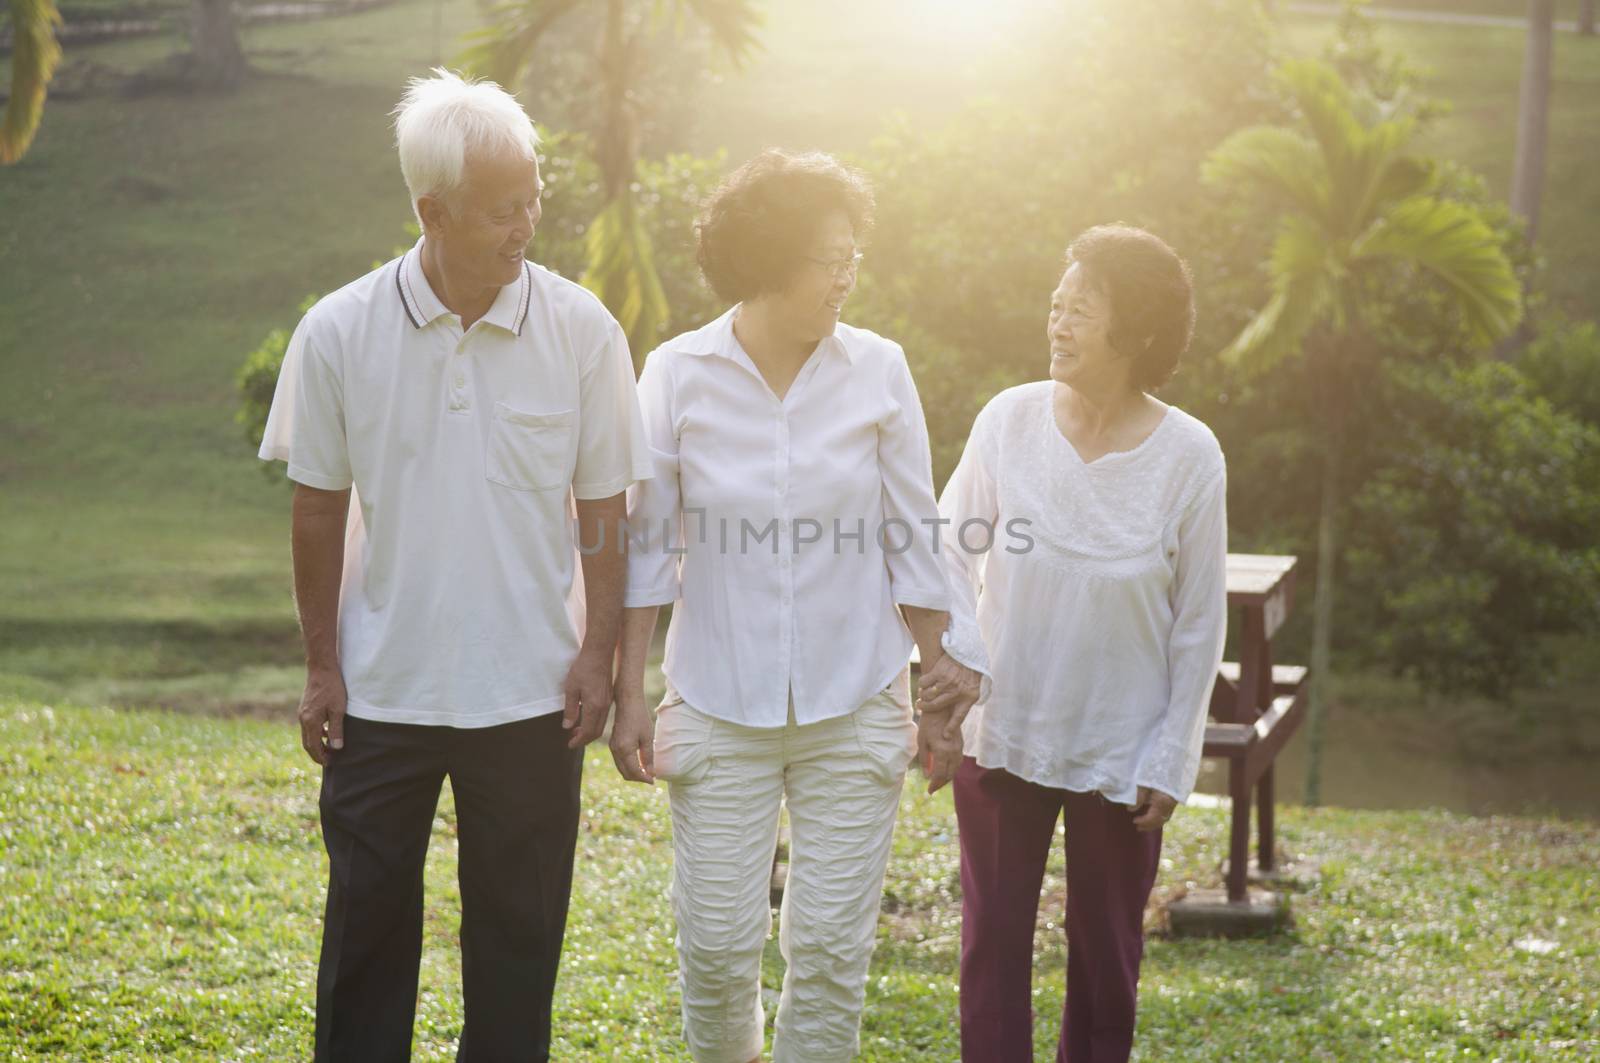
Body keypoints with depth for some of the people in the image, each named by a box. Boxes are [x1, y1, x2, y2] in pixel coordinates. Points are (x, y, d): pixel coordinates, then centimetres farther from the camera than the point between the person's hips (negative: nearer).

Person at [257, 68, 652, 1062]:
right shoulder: (340, 333, -6)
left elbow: (605, 508, 2)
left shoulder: (582, 331, -6)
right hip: (382, 691, 0)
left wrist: (598, 655, -1)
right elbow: (320, 509, 2)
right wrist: (321, 667, 3)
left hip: (531, 694, 0)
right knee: (368, 929, 8)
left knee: (517, 938, 9)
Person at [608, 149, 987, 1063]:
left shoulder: (877, 371, -3)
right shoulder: (679, 375, -5)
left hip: (854, 709, 1)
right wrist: (630, 699, -1)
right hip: (720, 706, 0)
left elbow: (915, 546, 4)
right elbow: (648, 548, 1)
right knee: (717, 949, 4)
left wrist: (942, 698, 5)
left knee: (832, 952, 3)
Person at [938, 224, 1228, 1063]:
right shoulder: (1009, 420, -7)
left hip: (1119, 752, -1)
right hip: (1001, 733, 1)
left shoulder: (1188, 457, -10)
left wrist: (1170, 763, -3)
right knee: (993, 941, 8)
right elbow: (951, 560, 2)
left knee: (1106, 952, 11)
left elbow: (1199, 624, -4)